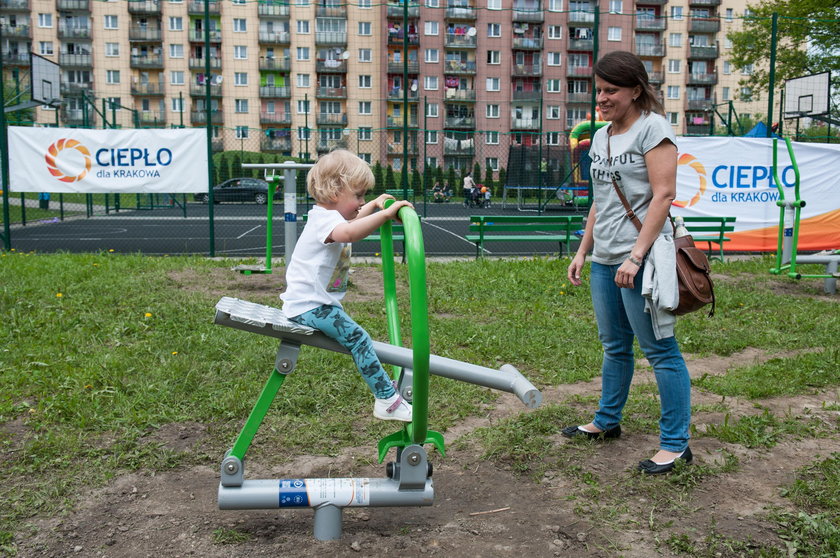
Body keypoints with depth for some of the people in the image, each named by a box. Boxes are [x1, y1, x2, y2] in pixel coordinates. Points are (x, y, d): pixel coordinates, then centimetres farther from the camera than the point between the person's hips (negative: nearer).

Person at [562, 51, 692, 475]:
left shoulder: (652, 127, -7)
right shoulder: (602, 136, 17)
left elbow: (663, 195, -15)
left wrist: (636, 256, -20)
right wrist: (582, 251, 18)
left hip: (641, 261, -8)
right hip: (604, 260, 8)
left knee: (660, 350, -2)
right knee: (614, 345, 18)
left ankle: (675, 443, 7)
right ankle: (607, 422, 32)